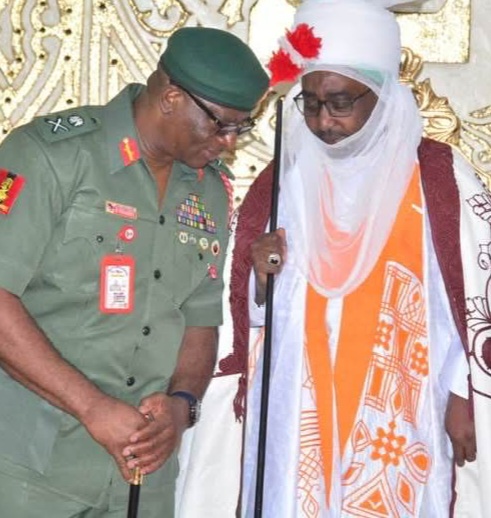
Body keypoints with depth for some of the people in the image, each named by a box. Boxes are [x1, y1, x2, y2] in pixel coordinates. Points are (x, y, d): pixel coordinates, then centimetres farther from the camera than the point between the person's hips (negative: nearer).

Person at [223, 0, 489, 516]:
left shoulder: (438, 174, -3)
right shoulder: (280, 182, 5)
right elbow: (251, 313, 10)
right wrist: (263, 279, -11)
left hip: (398, 423, -2)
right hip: (297, 420, 3)